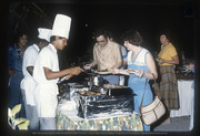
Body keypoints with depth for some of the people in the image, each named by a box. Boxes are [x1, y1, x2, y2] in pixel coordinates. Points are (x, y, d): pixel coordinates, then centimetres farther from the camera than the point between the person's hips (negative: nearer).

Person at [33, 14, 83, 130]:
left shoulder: (53, 52, 18)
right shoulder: (46, 52, -11)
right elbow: (48, 75, -20)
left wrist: (65, 76, 5)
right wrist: (69, 70, -20)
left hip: (51, 91, 9)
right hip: (45, 91, -9)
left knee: (46, 125, 11)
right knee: (50, 126, -9)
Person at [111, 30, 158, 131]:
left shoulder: (146, 54, -10)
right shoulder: (129, 54, 12)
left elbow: (155, 75, -11)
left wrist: (144, 74, -28)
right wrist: (120, 71, 17)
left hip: (142, 91, -6)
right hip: (130, 89, 6)